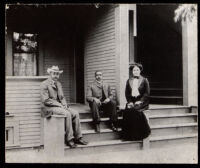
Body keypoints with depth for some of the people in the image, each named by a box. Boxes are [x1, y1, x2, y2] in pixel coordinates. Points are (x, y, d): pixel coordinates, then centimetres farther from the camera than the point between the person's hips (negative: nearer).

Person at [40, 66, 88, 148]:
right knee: (67, 114, -30)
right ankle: (69, 139, -22)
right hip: (49, 107, -7)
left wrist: (64, 104, -4)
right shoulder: (44, 84, -6)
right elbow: (46, 100, -14)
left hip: (59, 106, 7)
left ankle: (78, 138, -11)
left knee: (75, 113, -14)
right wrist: (59, 105, -18)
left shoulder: (58, 84, 19)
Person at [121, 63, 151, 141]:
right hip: (132, 101, 3)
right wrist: (129, 102, -5)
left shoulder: (144, 80, 8)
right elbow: (126, 93, 12)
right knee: (126, 110, -28)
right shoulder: (129, 81, 17)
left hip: (141, 101, -3)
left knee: (135, 109, -32)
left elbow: (147, 93, 1)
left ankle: (139, 134, -22)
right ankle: (128, 135, -23)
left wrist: (140, 101, -12)